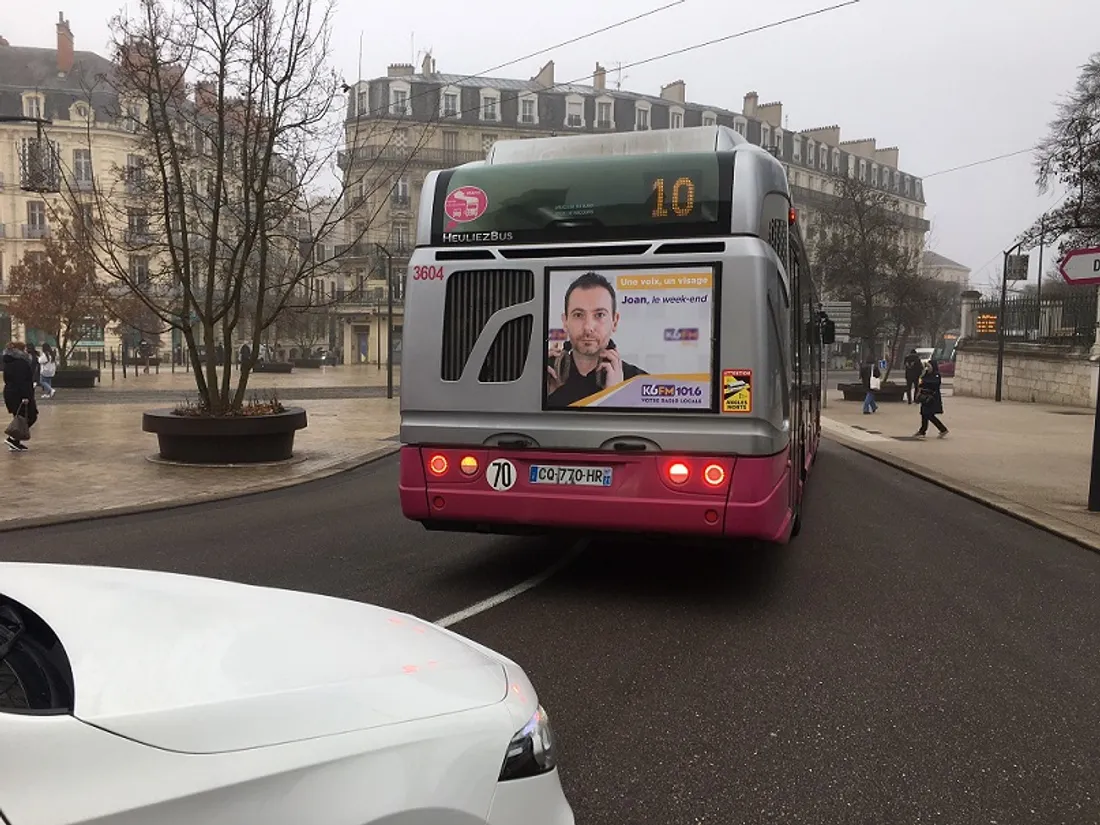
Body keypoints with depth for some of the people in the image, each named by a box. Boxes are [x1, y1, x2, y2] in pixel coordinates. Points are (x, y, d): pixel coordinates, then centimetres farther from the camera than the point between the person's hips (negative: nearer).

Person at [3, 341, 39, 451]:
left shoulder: (9, 362, 15)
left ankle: (15, 442, 14)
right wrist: (25, 396, -24)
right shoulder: (21, 363, -16)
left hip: (10, 393, 10)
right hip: (20, 395, -10)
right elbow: (22, 381, -23)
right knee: (31, 417, -2)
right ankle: (13, 438, -9)